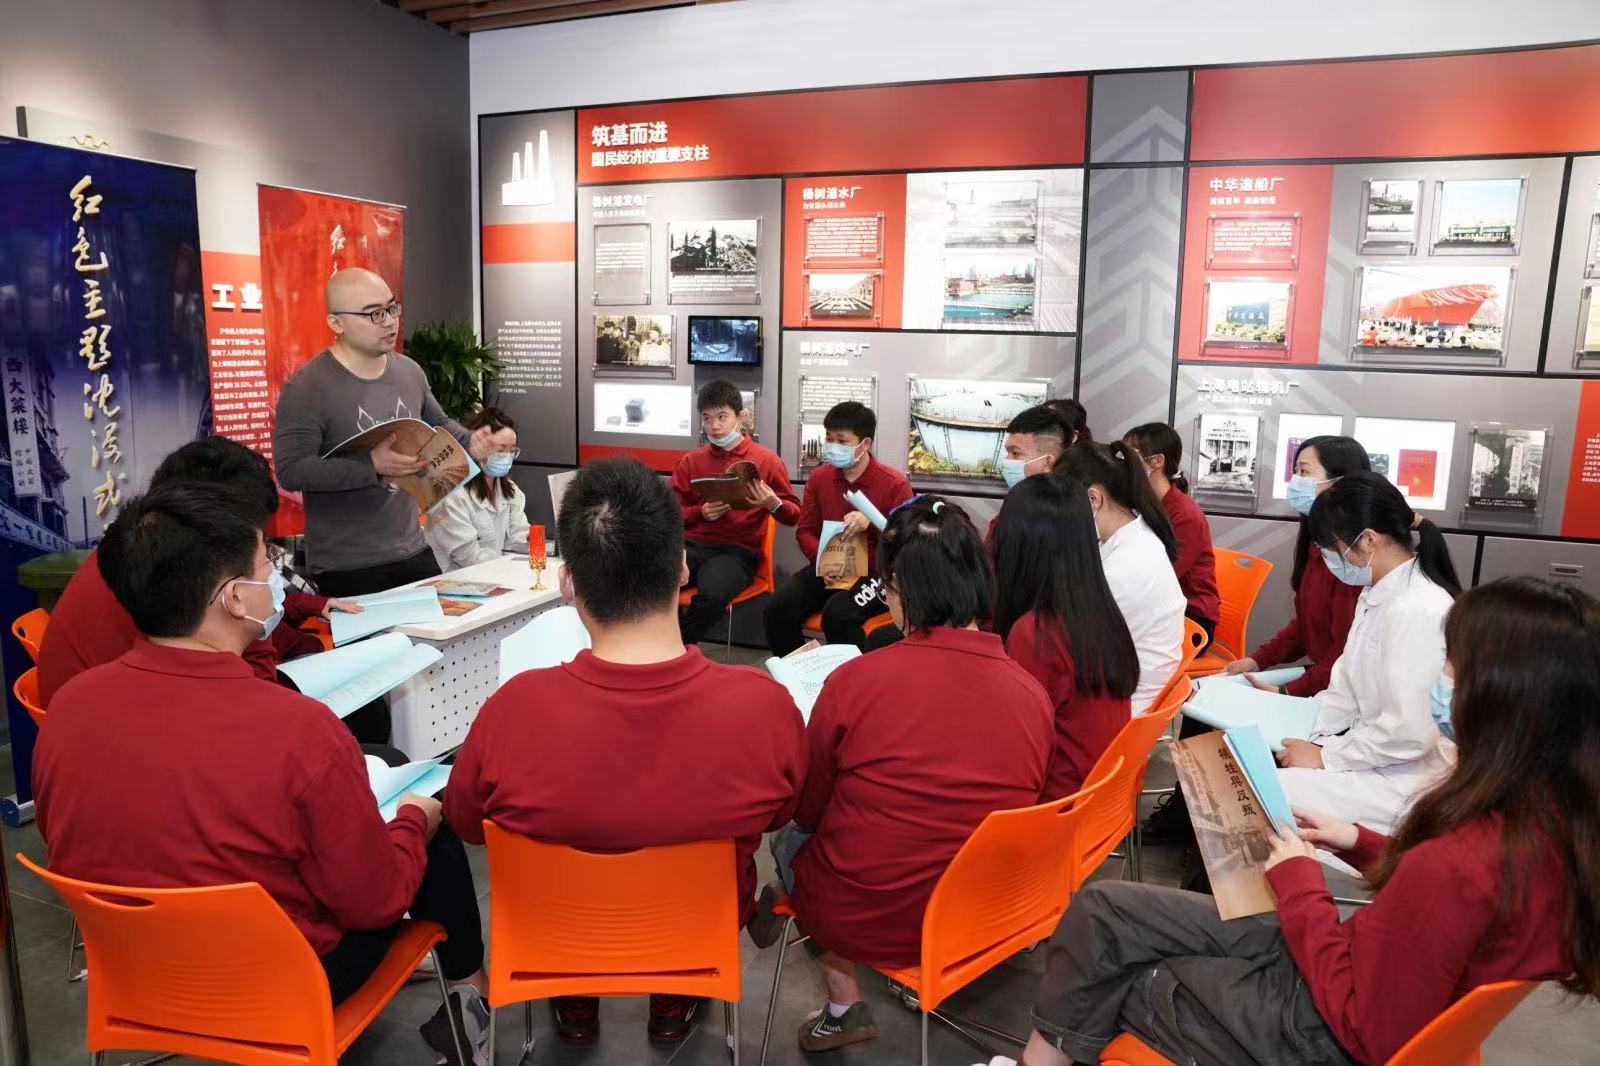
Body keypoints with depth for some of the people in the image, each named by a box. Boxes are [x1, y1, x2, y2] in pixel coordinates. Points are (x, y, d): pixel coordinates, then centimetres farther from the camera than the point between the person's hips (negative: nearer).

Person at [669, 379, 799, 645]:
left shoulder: (767, 461, 7)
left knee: (713, 594, -37)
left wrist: (773, 504, -13)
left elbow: (794, 516, 10)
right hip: (692, 543, 2)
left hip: (738, 550, -2)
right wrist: (701, 512, -3)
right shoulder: (689, 462, 15)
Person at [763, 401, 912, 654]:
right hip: (828, 569, 5)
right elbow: (805, 531, 12)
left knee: (837, 614, -34)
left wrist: (872, 523, -25)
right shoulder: (819, 478, 7)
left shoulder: (895, 484, -7)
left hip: (876, 572, -4)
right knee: (777, 610, -19)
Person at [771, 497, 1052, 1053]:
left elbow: (806, 812, -5)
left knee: (790, 837, 26)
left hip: (861, 920, -4)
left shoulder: (854, 680, -22)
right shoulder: (1034, 695, -13)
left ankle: (843, 1007, 23)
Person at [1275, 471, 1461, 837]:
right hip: (1375, 753, 9)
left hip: (1408, 782, -9)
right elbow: (1349, 689, 14)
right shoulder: (1377, 595, 8)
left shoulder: (1418, 611, -24)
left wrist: (1326, 757, -14)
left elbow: (1408, 732, -25)